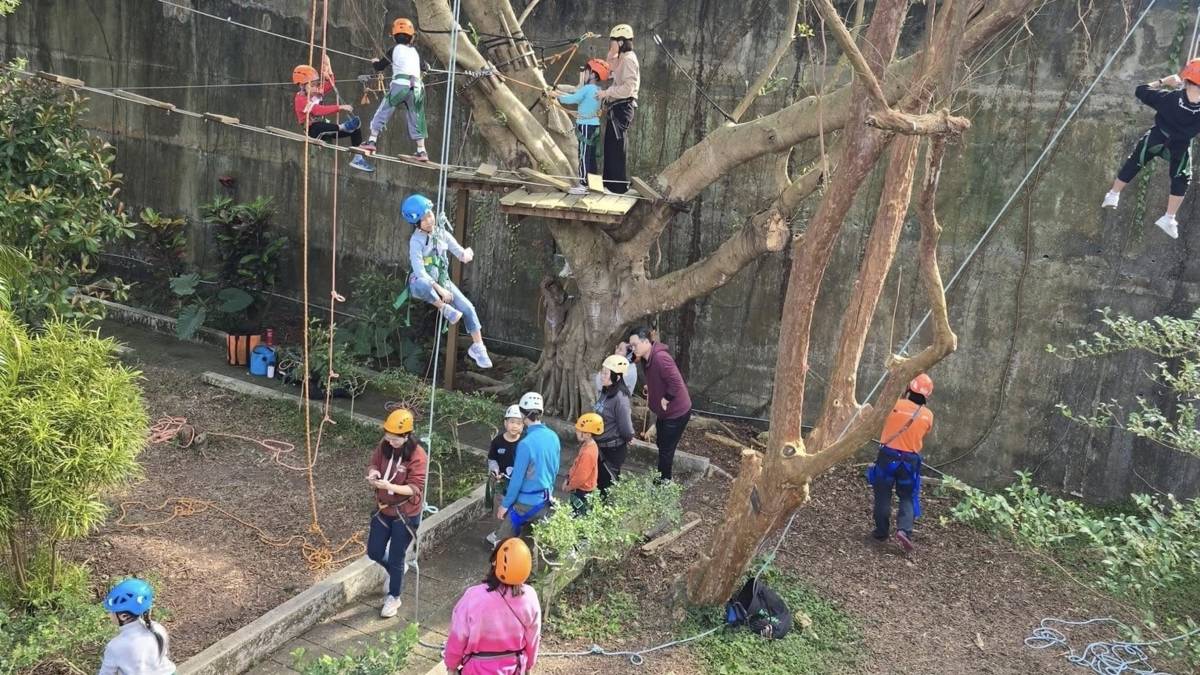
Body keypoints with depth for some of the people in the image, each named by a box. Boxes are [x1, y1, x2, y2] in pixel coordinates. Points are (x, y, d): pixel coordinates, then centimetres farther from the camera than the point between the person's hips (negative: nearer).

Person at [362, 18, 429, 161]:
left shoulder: (395, 49, 5)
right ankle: (421, 151, 6)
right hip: (416, 87, 3)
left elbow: (379, 66, 9)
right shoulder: (415, 52, 15)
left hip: (399, 85, -3)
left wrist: (375, 61, 32)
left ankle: (372, 141, 0)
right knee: (416, 119, 9)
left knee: (382, 113, 6)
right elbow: (423, 68, 28)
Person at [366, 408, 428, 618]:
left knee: (395, 558, 7)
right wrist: (373, 473, -21)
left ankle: (394, 597, 31)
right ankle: (397, 570, 47)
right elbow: (374, 463, 4)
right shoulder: (384, 446, -8)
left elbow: (416, 488, -25)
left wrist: (389, 486, -40)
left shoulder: (418, 457, -25)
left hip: (406, 514, -6)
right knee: (374, 552, 15)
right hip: (383, 509, 6)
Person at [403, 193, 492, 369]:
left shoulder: (441, 232, 0)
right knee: (420, 284, -43)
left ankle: (478, 347, 5)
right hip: (423, 283, -5)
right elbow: (420, 272, -23)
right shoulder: (416, 241, -17)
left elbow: (459, 252, 3)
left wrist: (467, 254, -22)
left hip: (443, 281, 5)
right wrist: (439, 289, -29)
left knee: (468, 308, -9)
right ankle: (444, 308, -20)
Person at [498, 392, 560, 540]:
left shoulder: (526, 443, -25)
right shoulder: (554, 437, -2)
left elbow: (517, 478, -19)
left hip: (526, 502, -7)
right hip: (545, 500, 7)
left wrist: (505, 504, -9)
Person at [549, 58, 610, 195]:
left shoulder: (587, 88, -17)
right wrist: (560, 93, 15)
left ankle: (584, 185, -7)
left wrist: (555, 95, -3)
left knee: (584, 155, -7)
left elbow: (570, 100, -17)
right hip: (594, 125, 9)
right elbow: (577, 97, 18)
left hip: (586, 126, -9)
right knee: (591, 155, 14)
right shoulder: (597, 89, 11)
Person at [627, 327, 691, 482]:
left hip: (677, 412, -9)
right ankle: (663, 478, 38)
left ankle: (663, 482, 20)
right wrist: (650, 392, 6)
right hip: (664, 411, 9)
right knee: (661, 444, 21)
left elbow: (676, 383, -32)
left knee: (666, 448, 3)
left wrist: (665, 399, -21)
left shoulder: (660, 358, -30)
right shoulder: (647, 359, 1)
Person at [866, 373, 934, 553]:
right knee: (908, 498, 11)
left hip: (887, 455, -1)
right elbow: (922, 435, 11)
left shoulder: (896, 405, -12)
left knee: (883, 496, 11)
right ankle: (904, 530, -9)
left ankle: (881, 532, 18)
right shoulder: (928, 415, -3)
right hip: (910, 460, 1)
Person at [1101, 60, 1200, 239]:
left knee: (1133, 164, 24)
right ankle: (1169, 219, 17)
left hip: (1157, 138, 0)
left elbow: (1140, 91, -13)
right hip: (1181, 146, 0)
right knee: (1181, 180, 20)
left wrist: (1163, 82, -1)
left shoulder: (1169, 98, -25)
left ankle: (1113, 196, 33)